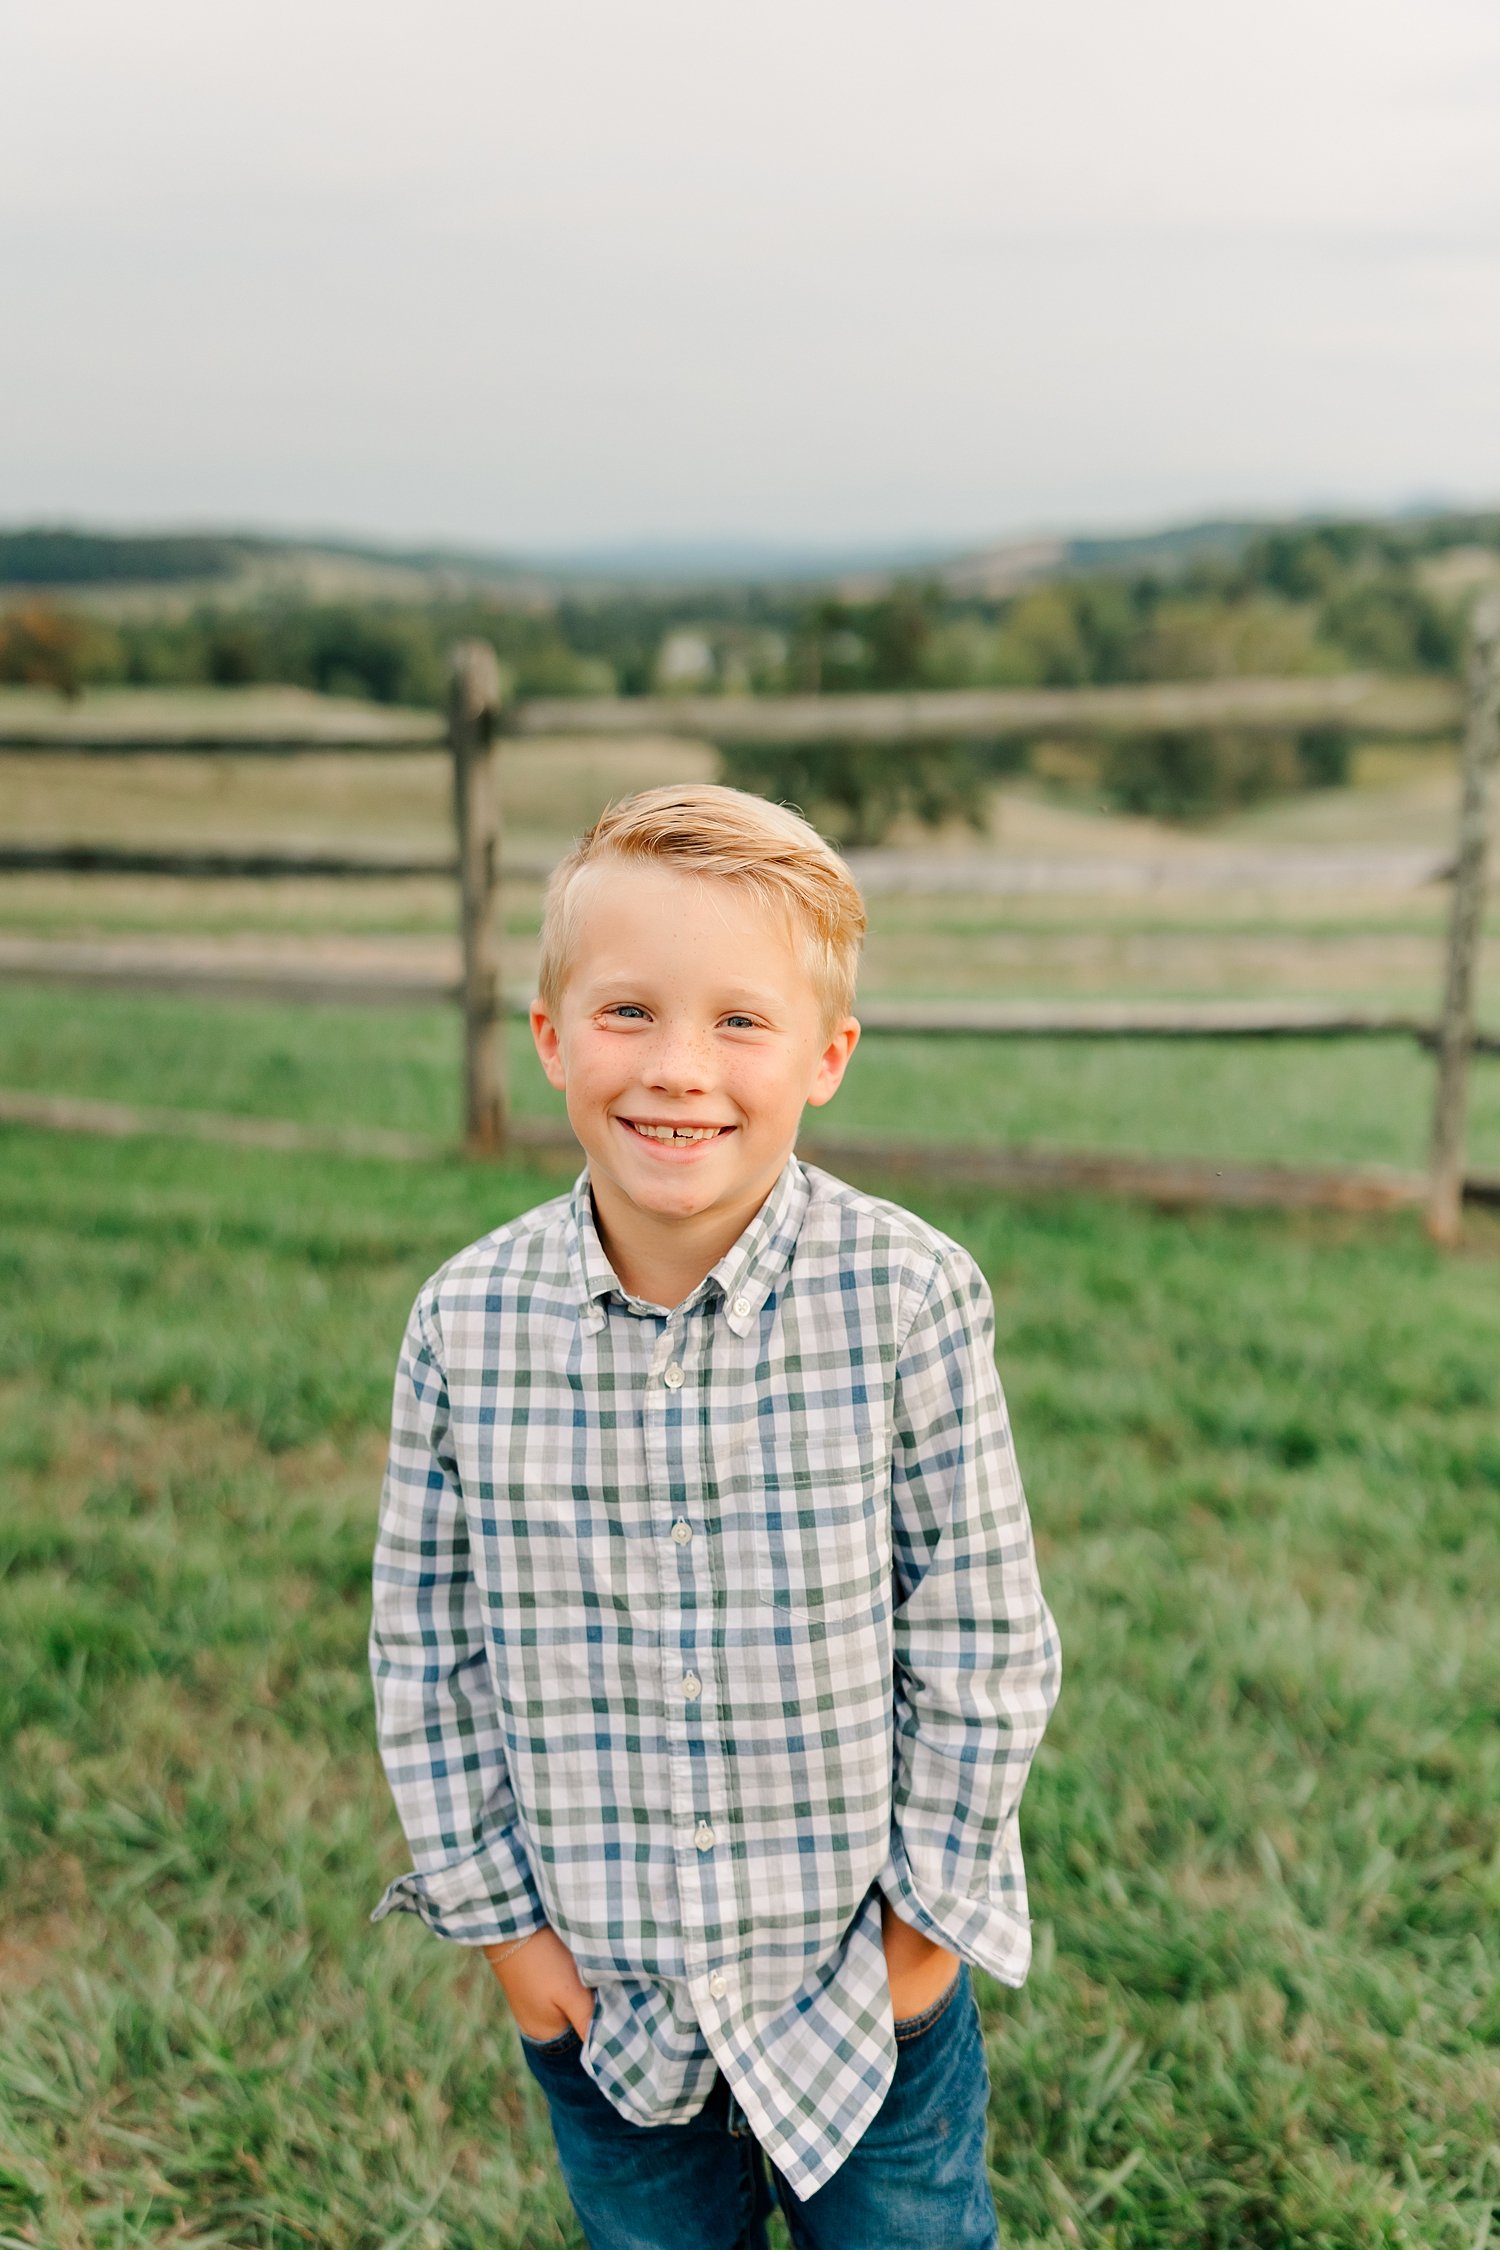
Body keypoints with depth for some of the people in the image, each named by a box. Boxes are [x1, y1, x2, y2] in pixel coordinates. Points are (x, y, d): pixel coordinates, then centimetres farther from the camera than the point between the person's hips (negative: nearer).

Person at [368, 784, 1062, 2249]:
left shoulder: (909, 1298, -20)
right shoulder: (465, 1324, -14)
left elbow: (982, 1637, -11)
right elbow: (425, 1652, -3)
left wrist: (929, 1910, -5)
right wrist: (496, 1913, 0)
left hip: (868, 1963, -1)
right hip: (597, 1980, 2)